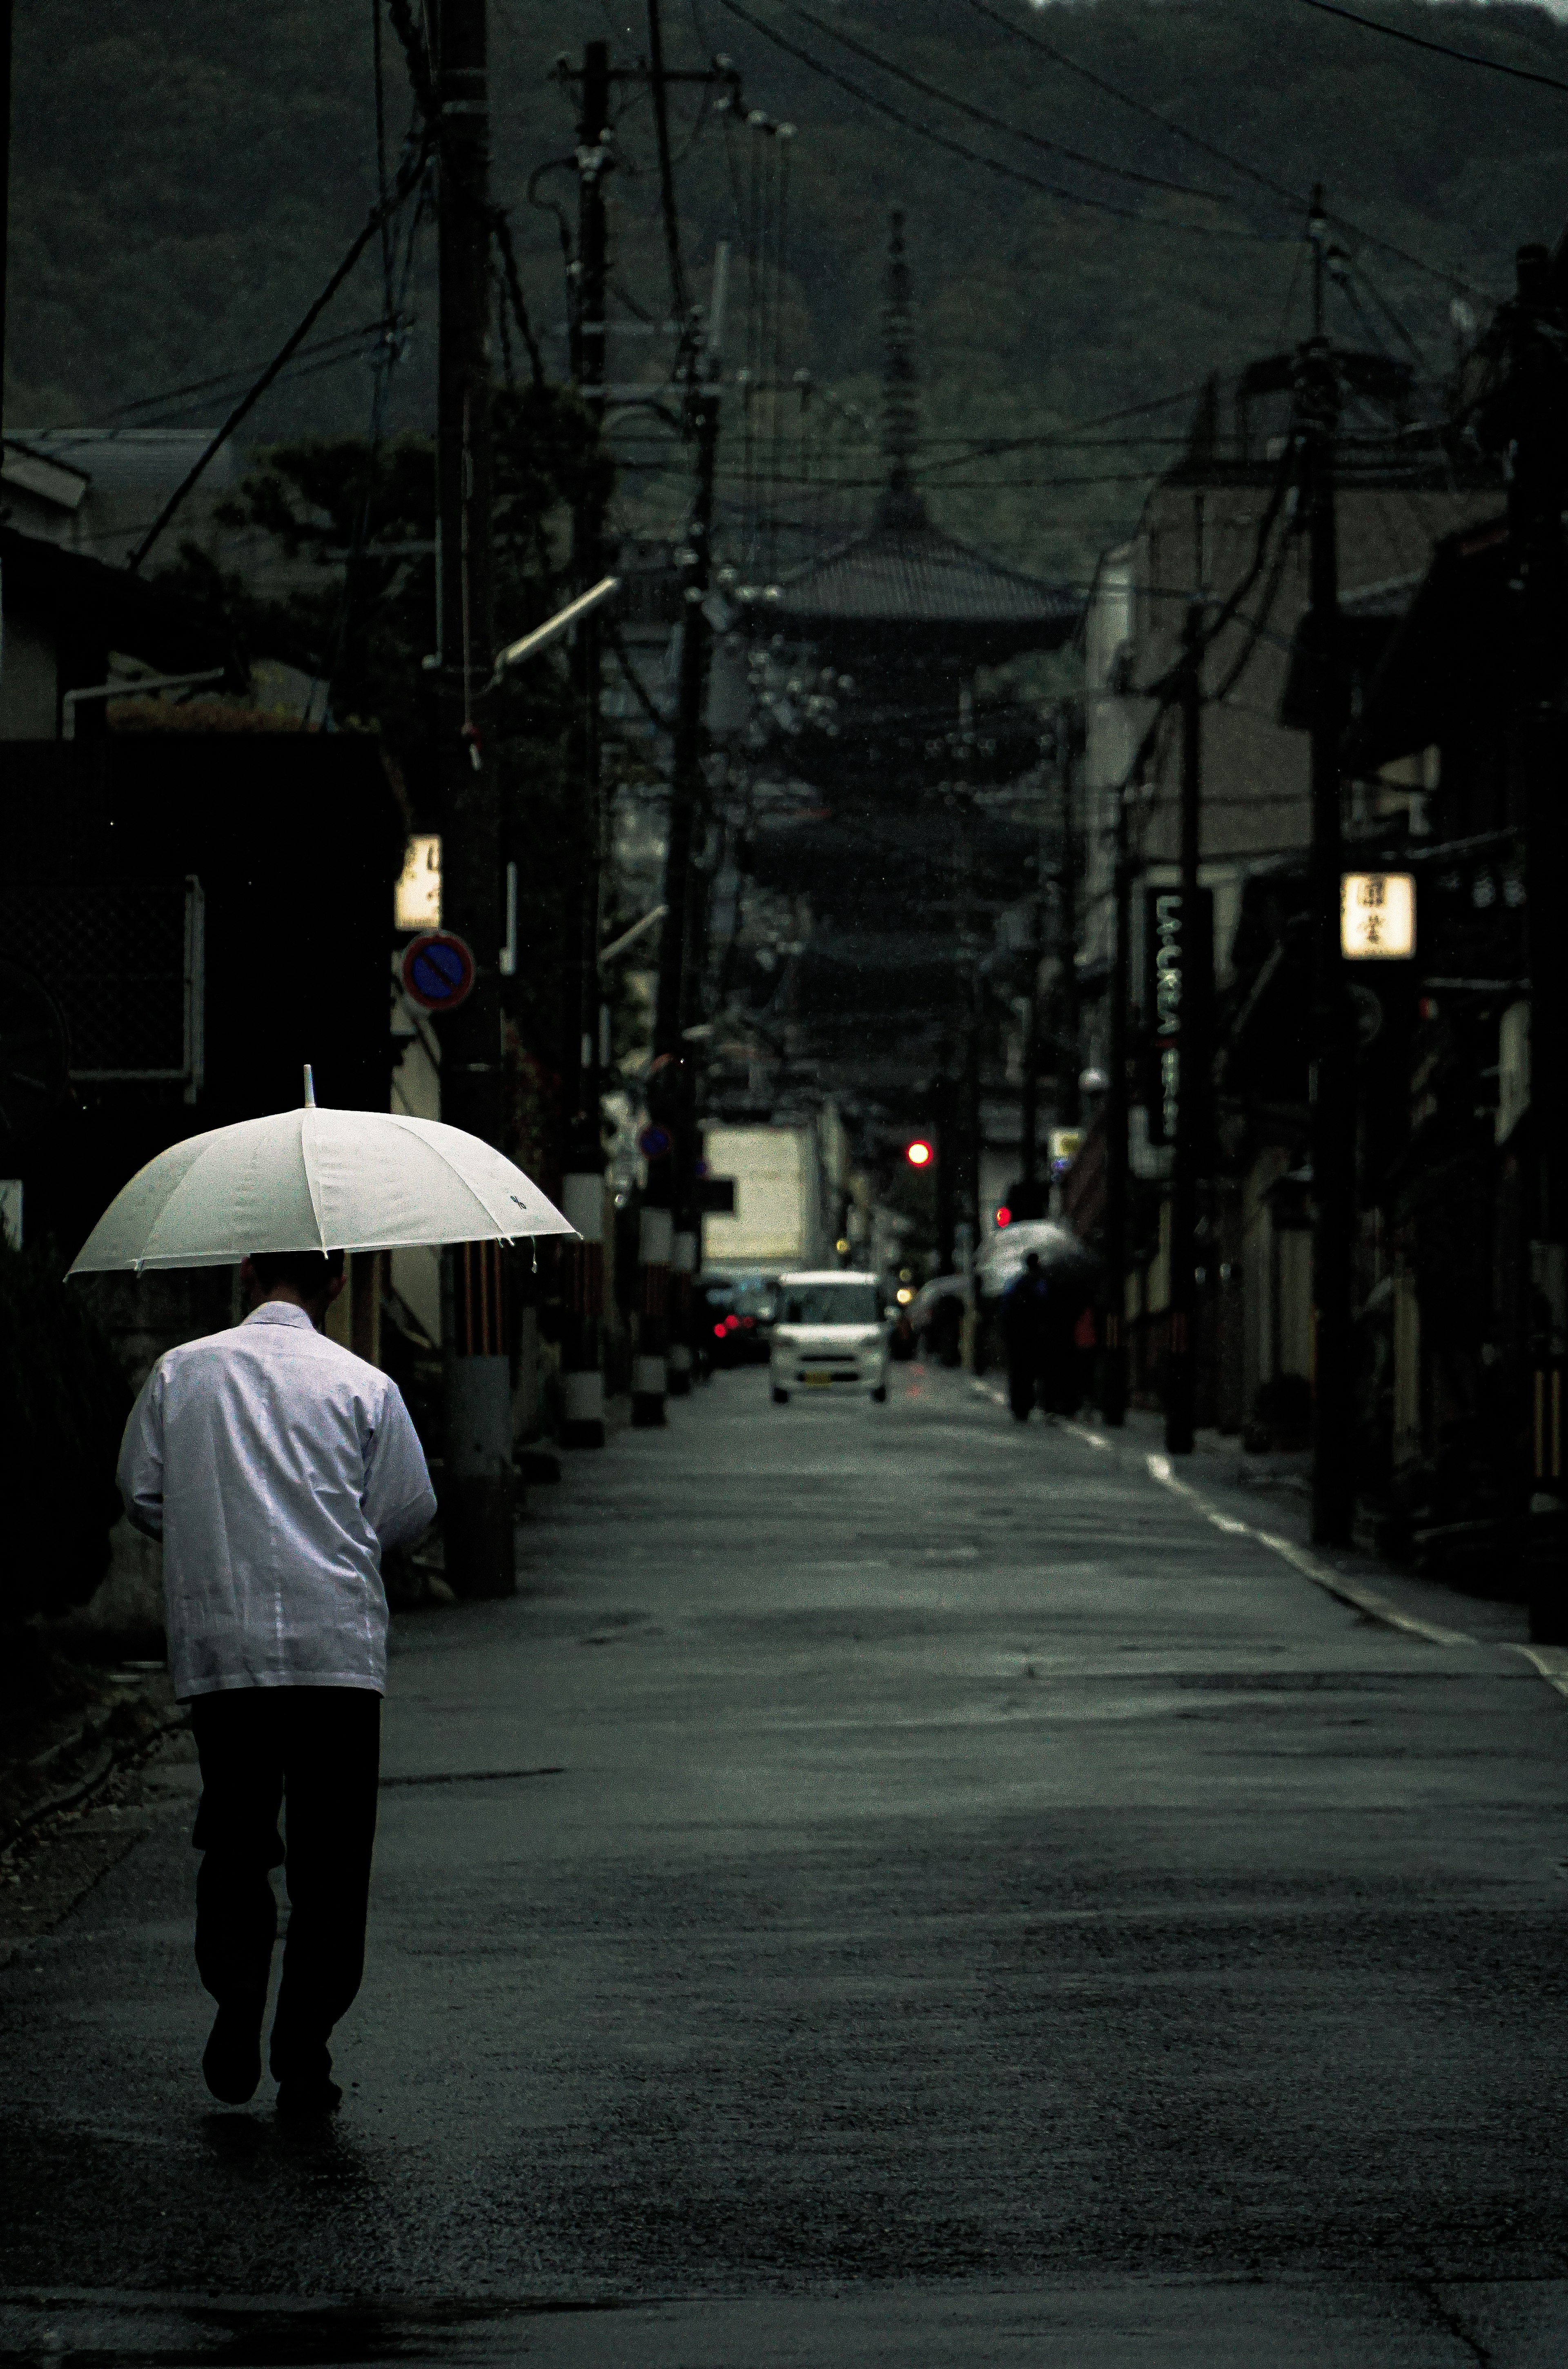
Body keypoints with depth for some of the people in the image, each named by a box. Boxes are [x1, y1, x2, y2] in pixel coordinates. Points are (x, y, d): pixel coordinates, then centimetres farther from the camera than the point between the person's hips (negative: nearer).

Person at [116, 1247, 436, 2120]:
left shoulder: (181, 1371, 6)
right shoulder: (363, 1386, 1)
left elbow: (143, 1494, 8)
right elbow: (409, 1510, 2)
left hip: (217, 1645, 2)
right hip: (337, 1647, -2)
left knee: (234, 1842, 14)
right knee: (329, 1860, 3)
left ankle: (237, 2019, 1)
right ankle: (305, 2055, 0)